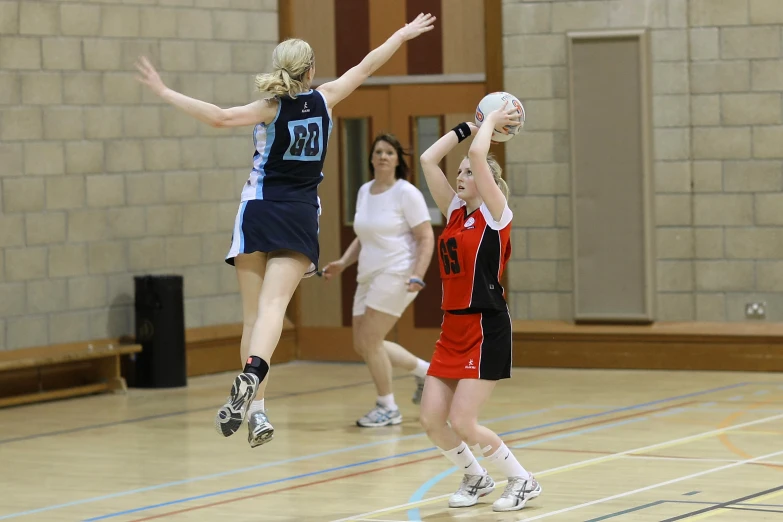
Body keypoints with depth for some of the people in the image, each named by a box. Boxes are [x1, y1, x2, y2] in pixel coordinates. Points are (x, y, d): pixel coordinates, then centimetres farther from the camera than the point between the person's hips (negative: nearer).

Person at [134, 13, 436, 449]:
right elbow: (366, 67, 15)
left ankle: (255, 408, -3)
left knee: (254, 314, 5)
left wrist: (165, 92, -18)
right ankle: (252, 375, -42)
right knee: (273, 306, -15)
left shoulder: (271, 108, -6)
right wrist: (403, 35, 29)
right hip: (301, 218, 1)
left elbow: (221, 117, -23)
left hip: (261, 213, -1)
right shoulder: (324, 100, 2)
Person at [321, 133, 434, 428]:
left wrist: (417, 276, -23)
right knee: (363, 345, 8)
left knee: (369, 340, -13)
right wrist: (342, 263, 7)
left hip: (396, 275, -8)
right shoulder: (364, 192, 12)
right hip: (369, 277, 8)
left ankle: (387, 409, 2)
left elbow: (426, 238, -12)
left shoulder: (406, 193, -9)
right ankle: (425, 370, 28)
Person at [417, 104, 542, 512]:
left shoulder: (496, 215, -7)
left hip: (486, 329, -7)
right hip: (452, 328, 7)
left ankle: (522, 481, 8)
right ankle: (476, 479, 24)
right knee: (431, 420, 1)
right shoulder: (454, 212, 11)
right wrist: (473, 124, 11)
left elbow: (478, 155, -19)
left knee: (462, 422, -11)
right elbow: (428, 159, 8)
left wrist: (492, 123, -4)